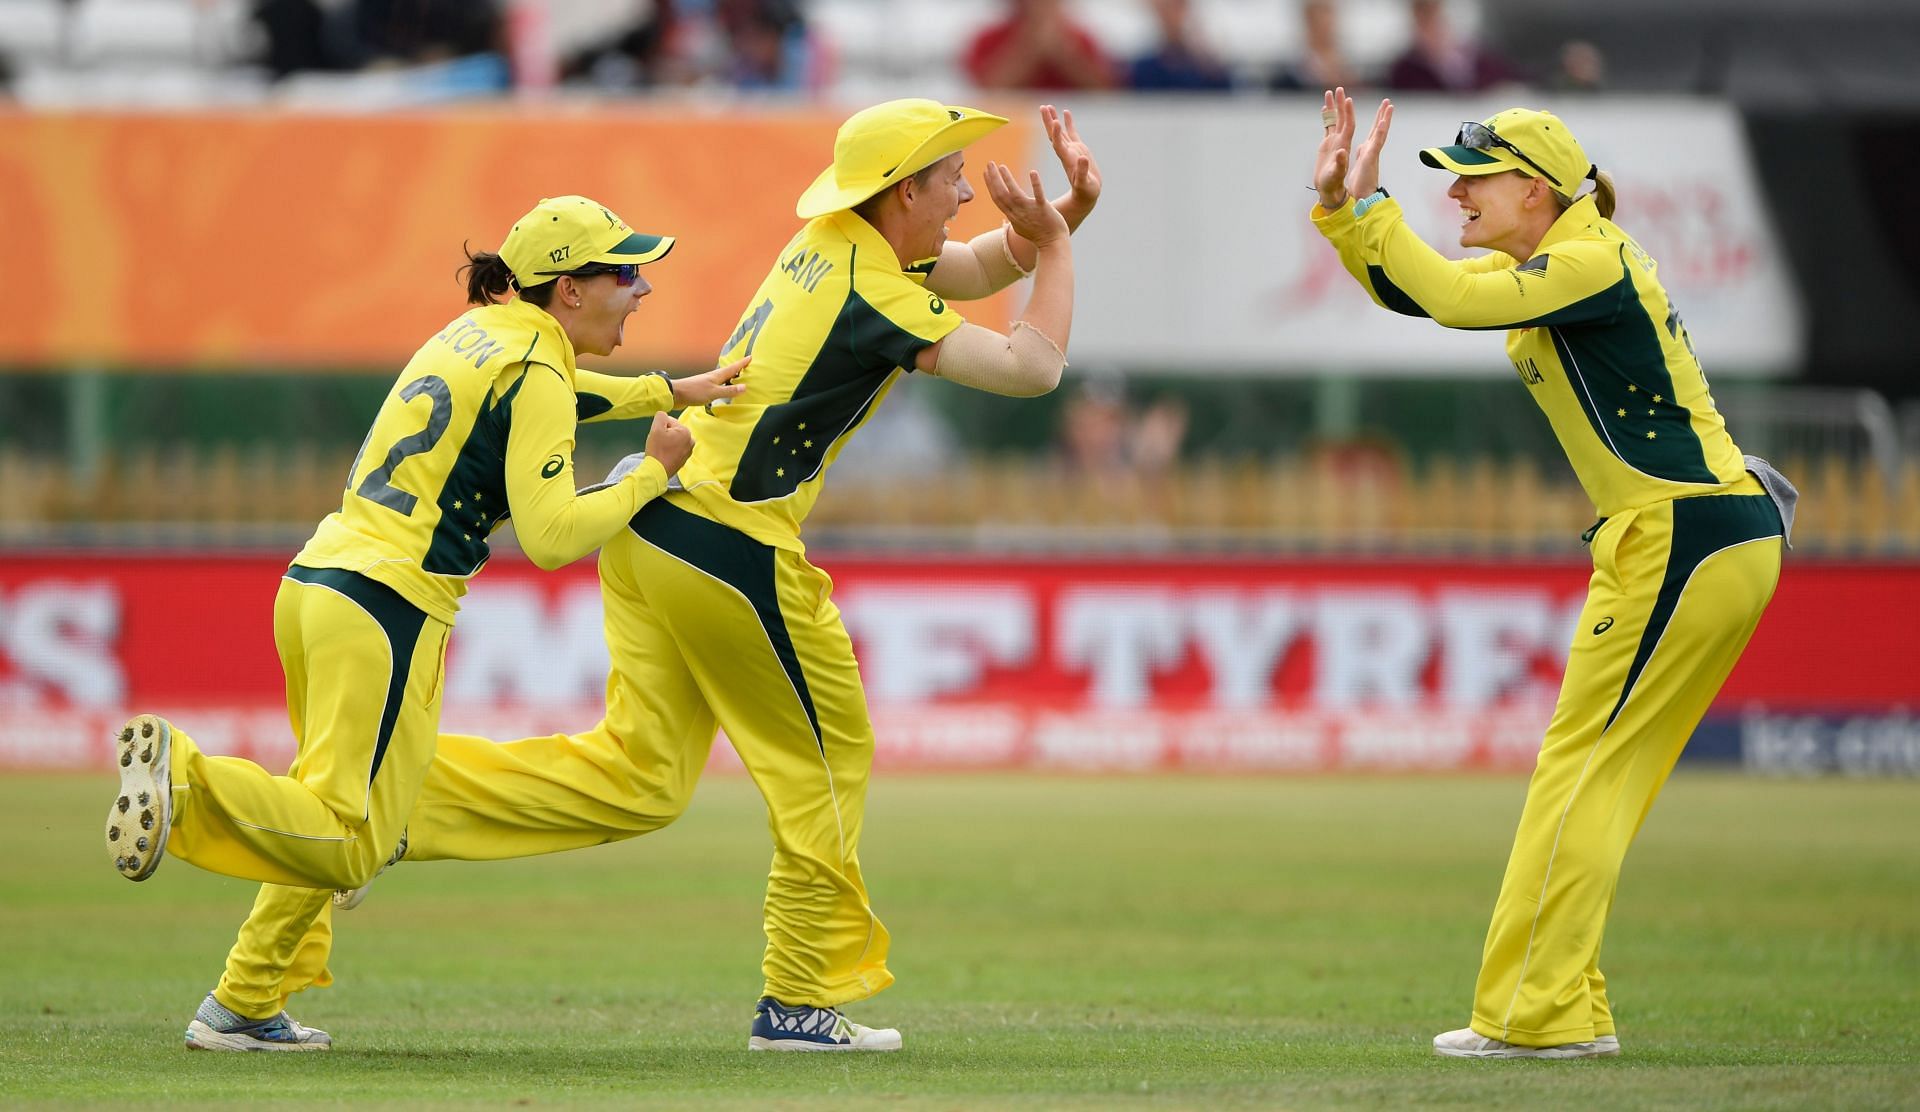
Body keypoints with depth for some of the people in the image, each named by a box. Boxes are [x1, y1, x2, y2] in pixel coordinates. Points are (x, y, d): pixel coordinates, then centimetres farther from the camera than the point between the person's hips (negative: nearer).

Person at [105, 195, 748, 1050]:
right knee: (349, 844, -10)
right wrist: (653, 473, -4)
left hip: (313, 583, 10)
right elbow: (552, 535, -17)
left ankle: (241, 1008, 16)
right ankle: (184, 772, -24)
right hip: (386, 604, -10)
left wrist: (671, 393, 42)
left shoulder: (480, 333, 18)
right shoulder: (535, 370, -8)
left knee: (337, 828, 20)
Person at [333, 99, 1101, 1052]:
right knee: (827, 758, 8)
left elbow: (978, 269, 25)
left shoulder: (833, 244, 12)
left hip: (652, 517, 9)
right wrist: (1056, 241, -3)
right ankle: (803, 999, 14)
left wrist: (1066, 212, 9)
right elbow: (1034, 366, -14)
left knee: (640, 778, 9)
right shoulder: (873, 296, -15)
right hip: (732, 547, -9)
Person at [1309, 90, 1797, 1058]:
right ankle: (1567, 1010, 16)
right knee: (1599, 775, 12)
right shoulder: (1538, 267, 15)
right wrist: (1339, 204, 4)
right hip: (1720, 537, 10)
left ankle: (1537, 1012, -7)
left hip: (1686, 541, -10)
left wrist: (1370, 201, -18)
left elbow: (1450, 299, -27)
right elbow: (1410, 291, 17)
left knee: (1579, 765, -8)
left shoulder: (1593, 263, -15)